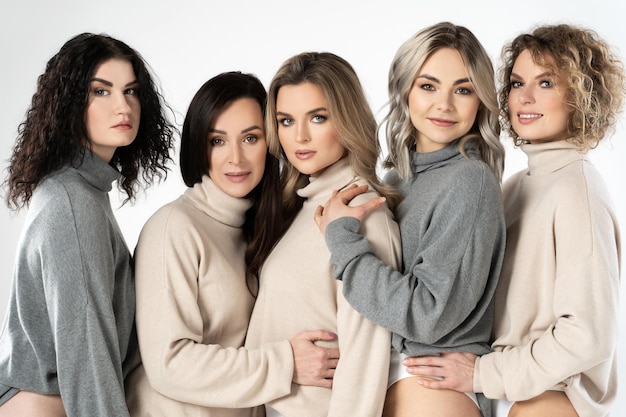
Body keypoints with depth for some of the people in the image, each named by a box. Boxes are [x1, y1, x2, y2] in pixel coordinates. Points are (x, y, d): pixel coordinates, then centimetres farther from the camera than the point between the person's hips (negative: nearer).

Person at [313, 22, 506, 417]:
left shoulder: (470, 182, -17)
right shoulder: (397, 177, 5)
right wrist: (339, 230, -3)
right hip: (380, 371, 7)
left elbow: (427, 314, -22)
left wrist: (342, 236, -17)